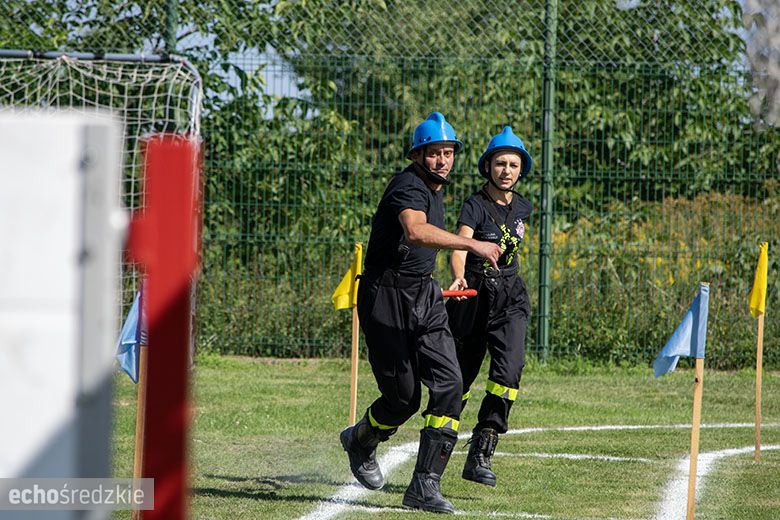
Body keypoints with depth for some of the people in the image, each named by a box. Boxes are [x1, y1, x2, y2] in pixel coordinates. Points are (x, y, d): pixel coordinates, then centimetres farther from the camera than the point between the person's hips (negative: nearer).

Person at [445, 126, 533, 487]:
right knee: (460, 377, 3)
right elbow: (459, 246, -28)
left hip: (510, 298, 3)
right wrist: (459, 278, -46)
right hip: (473, 296, -3)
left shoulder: (522, 207, 7)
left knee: (509, 369, -19)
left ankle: (481, 454, -16)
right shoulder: (475, 206, -10)